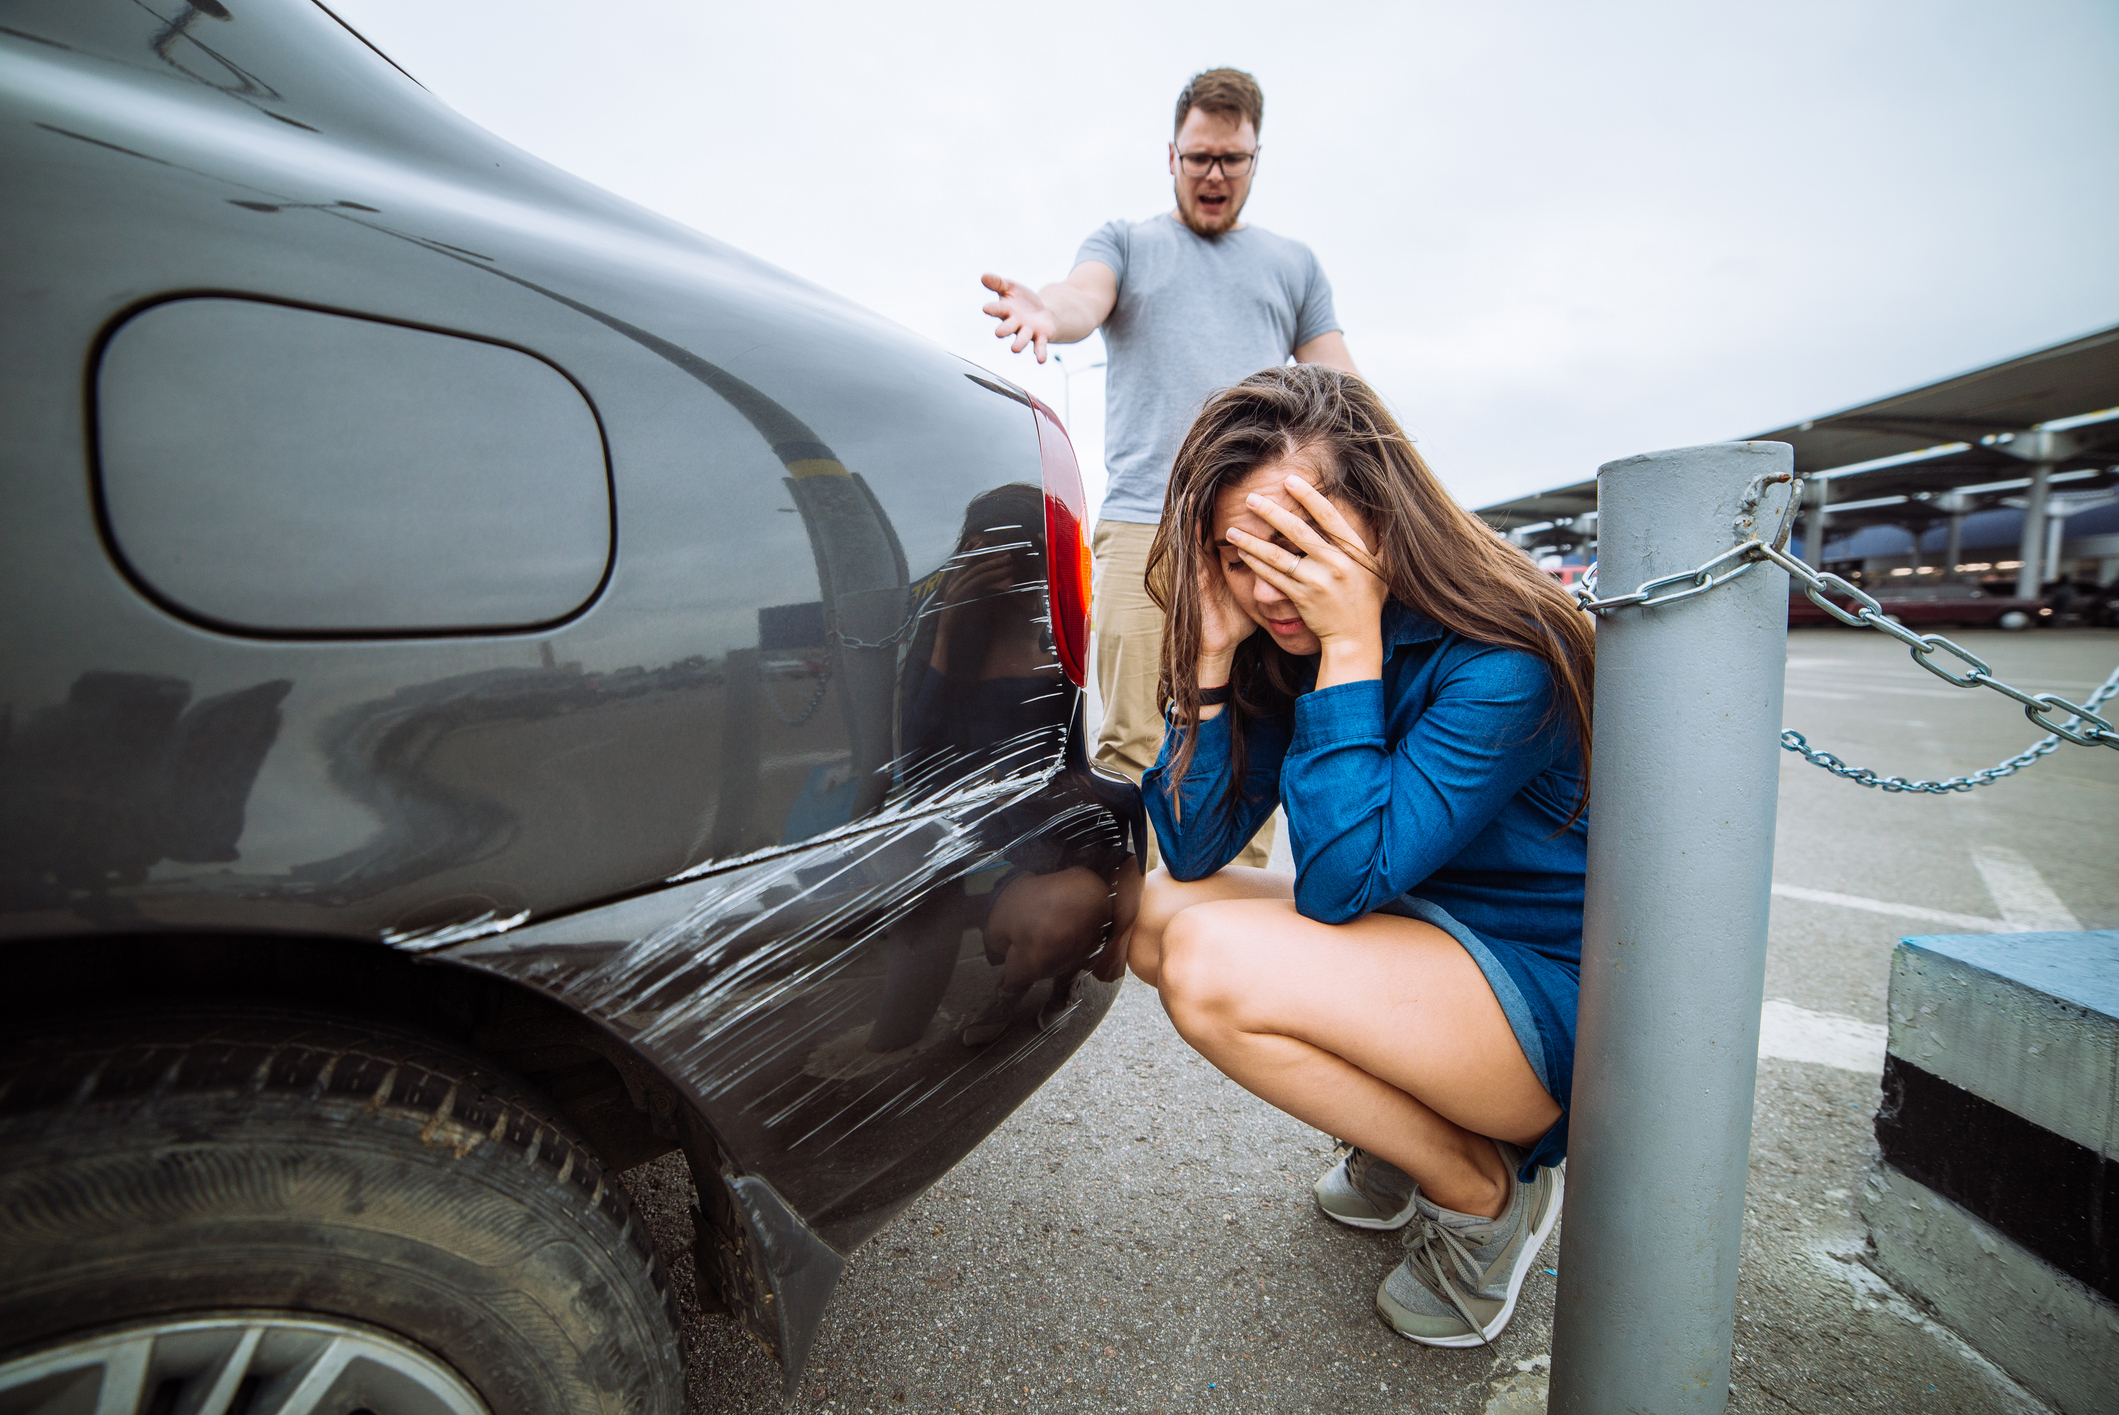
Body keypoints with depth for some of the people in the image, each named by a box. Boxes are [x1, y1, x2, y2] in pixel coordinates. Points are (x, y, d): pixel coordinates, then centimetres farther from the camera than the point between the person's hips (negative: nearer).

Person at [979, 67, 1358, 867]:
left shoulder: (1293, 264, 26)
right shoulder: (1126, 243, 20)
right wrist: (1048, 312, -28)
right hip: (1143, 525, -2)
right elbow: (1084, 297, -3)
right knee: (1132, 740, -9)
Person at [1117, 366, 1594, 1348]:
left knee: (1211, 964, -27)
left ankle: (1486, 1192, -1)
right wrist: (1213, 649, -18)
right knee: (1149, 910, -4)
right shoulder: (1284, 641, -5)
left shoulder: (1500, 661, -24)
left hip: (1554, 999, -7)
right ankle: (1404, 1129, 8)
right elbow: (1193, 849, -9)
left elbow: (1340, 884, -30)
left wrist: (1351, 647, -30)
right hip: (1410, 935, 7)